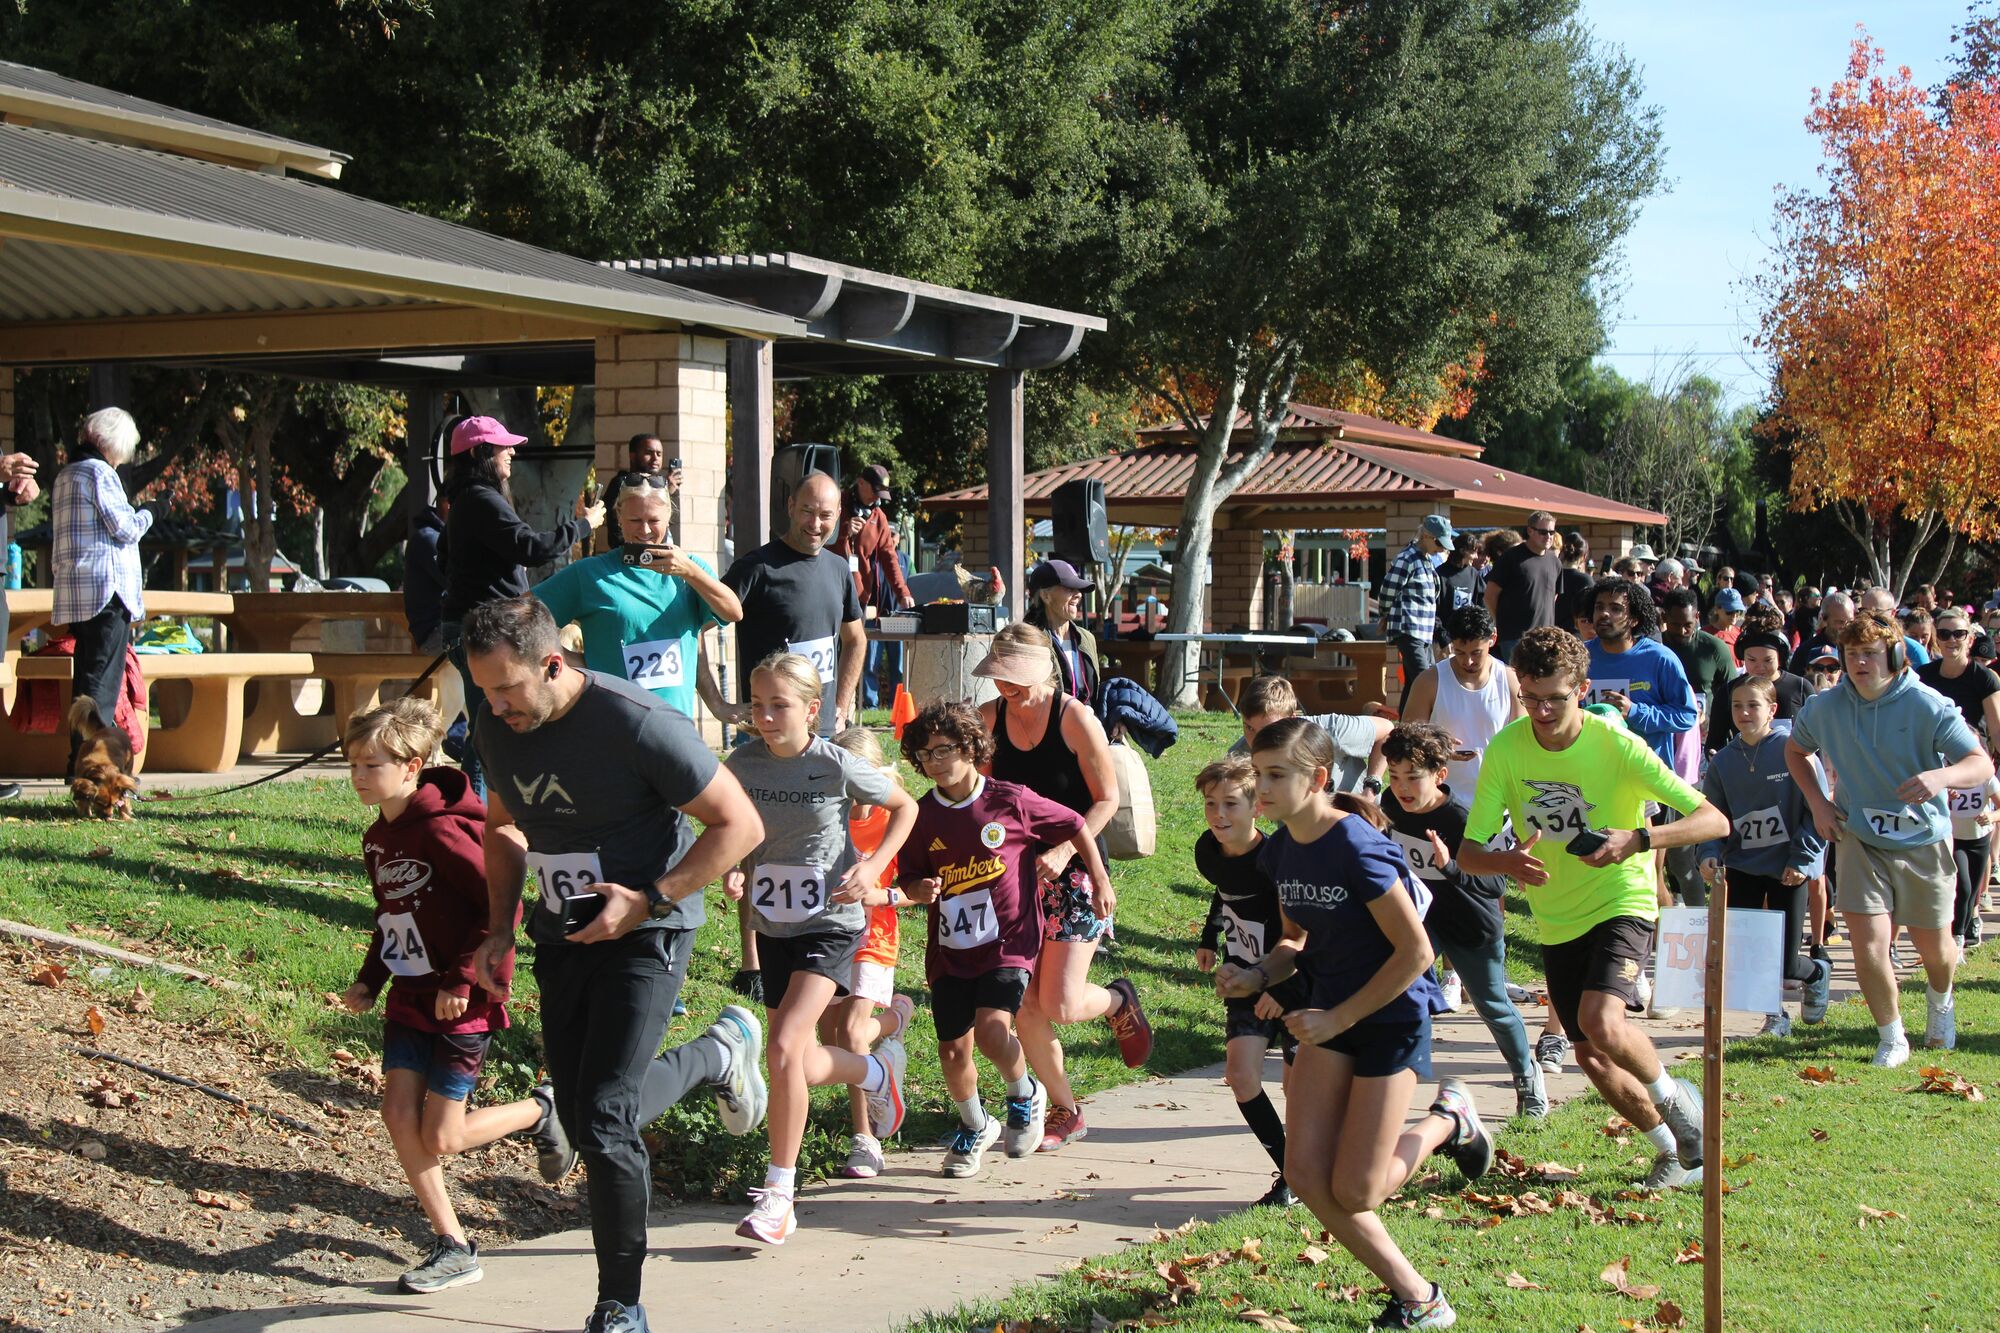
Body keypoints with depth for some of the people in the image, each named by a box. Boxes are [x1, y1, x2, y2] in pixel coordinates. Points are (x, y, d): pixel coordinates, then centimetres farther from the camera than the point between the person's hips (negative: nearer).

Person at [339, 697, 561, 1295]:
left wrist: (462, 980, -20)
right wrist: (368, 980, 12)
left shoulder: (441, 831, -20)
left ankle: (541, 1111, 22)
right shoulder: (378, 839, 8)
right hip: (408, 999, 8)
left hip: (459, 1005, -8)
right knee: (398, 1116, 1)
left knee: (441, 1138, -4)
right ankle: (454, 1246, 11)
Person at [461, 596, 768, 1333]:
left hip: (644, 933, -7)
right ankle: (718, 1055, 38)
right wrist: (501, 929, 6)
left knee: (605, 1119, -15)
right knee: (580, 1120, 12)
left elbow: (740, 825, -17)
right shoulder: (496, 728, -3)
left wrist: (646, 902, -21)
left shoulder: (637, 723, -23)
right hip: (562, 933, 7)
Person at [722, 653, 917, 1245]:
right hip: (772, 926, 5)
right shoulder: (742, 764, -6)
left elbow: (905, 806, 2)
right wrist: (733, 875, -10)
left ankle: (778, 1193, -12)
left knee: (786, 1046, -21)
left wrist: (873, 867, -11)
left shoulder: (837, 765, -14)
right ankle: (878, 1071, 49)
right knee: (804, 1065, 14)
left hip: (831, 924, -5)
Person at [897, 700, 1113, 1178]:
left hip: (1009, 941, -4)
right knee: (953, 1051, 4)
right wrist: (919, 890, -14)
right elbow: (908, 879, 9)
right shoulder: (923, 816, -1)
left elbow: (1075, 826, 4)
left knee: (992, 1030, -23)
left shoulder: (1011, 802, -9)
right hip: (950, 950, 4)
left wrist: (1099, 880, 10)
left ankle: (1025, 1094, 9)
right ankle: (975, 1127, 34)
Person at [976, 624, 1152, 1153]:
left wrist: (1064, 851, -20)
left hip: (1074, 869, -4)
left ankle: (1119, 1000, 24)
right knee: (1023, 1006, 0)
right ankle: (1065, 1111, 19)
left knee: (1061, 1004, -12)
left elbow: (1107, 799, -9)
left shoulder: (1076, 719, -12)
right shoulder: (988, 719, 0)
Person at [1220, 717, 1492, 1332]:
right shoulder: (1278, 851, 1)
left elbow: (1414, 952, -21)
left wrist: (1338, 1018, -18)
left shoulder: (1358, 848, -23)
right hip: (1330, 1016, 7)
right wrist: (1256, 976, -6)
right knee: (1306, 1173, -4)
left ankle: (1448, 1120, 22)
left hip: (1392, 1013, -7)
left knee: (1354, 1190, -6)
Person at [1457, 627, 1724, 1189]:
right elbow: (1467, 852, -11)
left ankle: (1672, 1094, 4)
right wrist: (1506, 861, -34)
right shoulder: (1505, 750, -11)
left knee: (1600, 1022, -27)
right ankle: (1676, 1151, 34)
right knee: (1592, 1058, 10)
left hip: (1622, 905, -4)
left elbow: (1714, 820, -20)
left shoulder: (1616, 744, -19)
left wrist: (1639, 839, -35)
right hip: (1557, 921, 4)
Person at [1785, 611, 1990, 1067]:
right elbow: (1795, 749, 16)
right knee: (1869, 948, -12)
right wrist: (1817, 802, 1)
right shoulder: (1825, 708, -5)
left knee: (1936, 949, 13)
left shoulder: (1928, 707, -15)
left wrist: (1940, 777, -41)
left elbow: (1982, 765, -20)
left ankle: (1939, 1000, 49)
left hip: (1924, 842, -1)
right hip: (1859, 840, 1)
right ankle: (1891, 1039, 10)